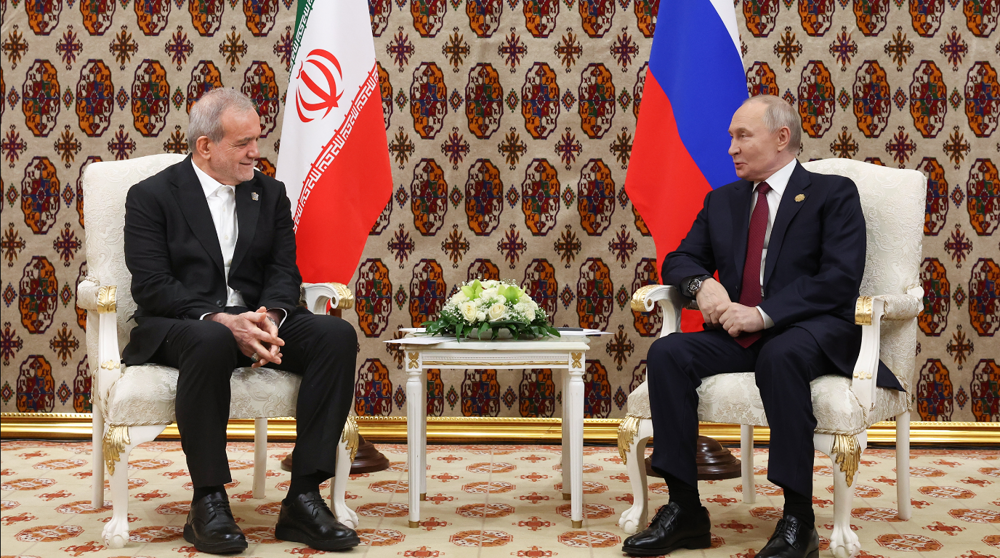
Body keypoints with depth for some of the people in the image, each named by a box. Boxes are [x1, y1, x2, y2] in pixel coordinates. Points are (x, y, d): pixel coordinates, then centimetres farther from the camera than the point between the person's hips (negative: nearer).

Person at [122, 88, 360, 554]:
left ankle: (304, 498, -26)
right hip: (175, 326, -4)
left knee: (337, 335, -24)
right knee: (211, 341, -41)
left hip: (255, 319, 5)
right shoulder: (151, 196, 2)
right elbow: (152, 286, -9)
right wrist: (223, 320, -24)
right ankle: (208, 504, -30)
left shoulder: (270, 193, 16)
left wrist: (268, 318, -16)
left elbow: (284, 271, 7)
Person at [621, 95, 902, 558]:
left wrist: (763, 314, -19)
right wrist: (702, 284, -6)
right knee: (666, 354, -23)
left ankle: (798, 519, -34)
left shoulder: (833, 194, 3)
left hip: (809, 333, -5)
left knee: (781, 355, -40)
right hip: (739, 336, 5)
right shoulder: (722, 201, 21)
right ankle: (685, 511, -21)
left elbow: (840, 280, -10)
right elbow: (679, 260, 20)